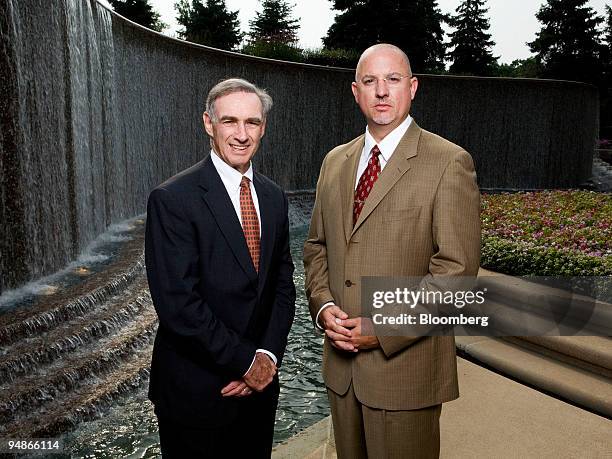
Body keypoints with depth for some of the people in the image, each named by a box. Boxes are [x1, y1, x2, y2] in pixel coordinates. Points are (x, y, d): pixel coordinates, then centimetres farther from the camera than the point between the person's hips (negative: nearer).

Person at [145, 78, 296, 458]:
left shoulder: (274, 197, 4)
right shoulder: (172, 199, -16)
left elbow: (283, 283, 5)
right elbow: (178, 305, -21)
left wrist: (269, 355, -8)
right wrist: (247, 361, -15)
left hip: (260, 383, 6)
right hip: (194, 392, -5)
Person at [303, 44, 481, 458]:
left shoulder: (449, 163, -10)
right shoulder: (336, 161, 8)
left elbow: (456, 268, -15)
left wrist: (383, 328, -17)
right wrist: (324, 306, -5)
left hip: (405, 364, -5)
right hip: (342, 360, 5)